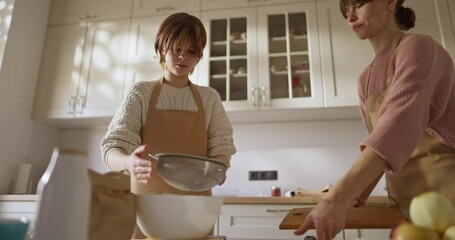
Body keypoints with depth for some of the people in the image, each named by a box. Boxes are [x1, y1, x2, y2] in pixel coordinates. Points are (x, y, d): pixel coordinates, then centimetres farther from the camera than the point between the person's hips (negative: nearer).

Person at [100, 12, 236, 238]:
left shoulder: (209, 98, 6)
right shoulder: (140, 92, 0)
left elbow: (221, 148, 2)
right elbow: (112, 148, -7)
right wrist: (128, 162, -30)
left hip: (194, 203, 2)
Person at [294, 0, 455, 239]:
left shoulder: (419, 47, -13)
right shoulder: (366, 79, 9)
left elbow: (400, 124, -30)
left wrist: (337, 197, -40)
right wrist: (362, 191, 0)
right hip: (406, 203, 7)